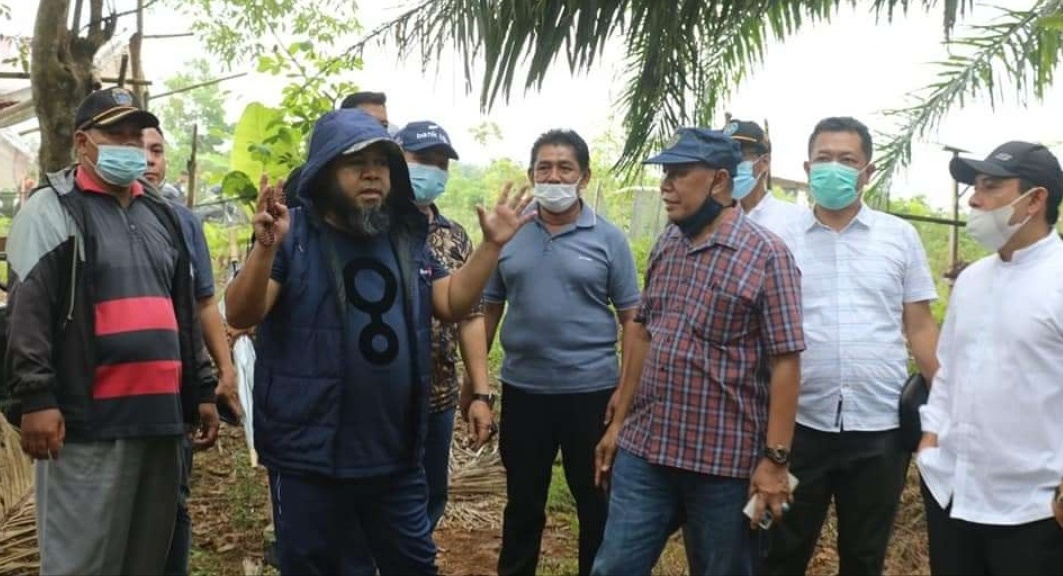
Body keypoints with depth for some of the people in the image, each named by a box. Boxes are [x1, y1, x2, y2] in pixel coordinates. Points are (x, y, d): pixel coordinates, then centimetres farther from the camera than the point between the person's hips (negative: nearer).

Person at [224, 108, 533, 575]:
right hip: (309, 456, -5)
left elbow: (452, 304, 11)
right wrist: (266, 247, -34)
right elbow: (241, 315, -17)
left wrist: (491, 245, 1)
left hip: (395, 454, 5)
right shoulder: (294, 234, -10)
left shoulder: (407, 238, 8)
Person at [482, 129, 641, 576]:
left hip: (591, 390, -2)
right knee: (522, 503, 16)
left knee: (597, 504, 12)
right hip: (522, 390, 2)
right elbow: (489, 309, 9)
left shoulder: (608, 239, -3)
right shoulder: (509, 235, 3)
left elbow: (632, 319, -1)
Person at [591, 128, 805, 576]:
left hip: (724, 458, -5)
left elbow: (785, 363, -13)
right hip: (643, 448, 5)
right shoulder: (666, 245, 8)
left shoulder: (766, 255, -11)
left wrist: (775, 458, -16)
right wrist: (619, 422, 13)